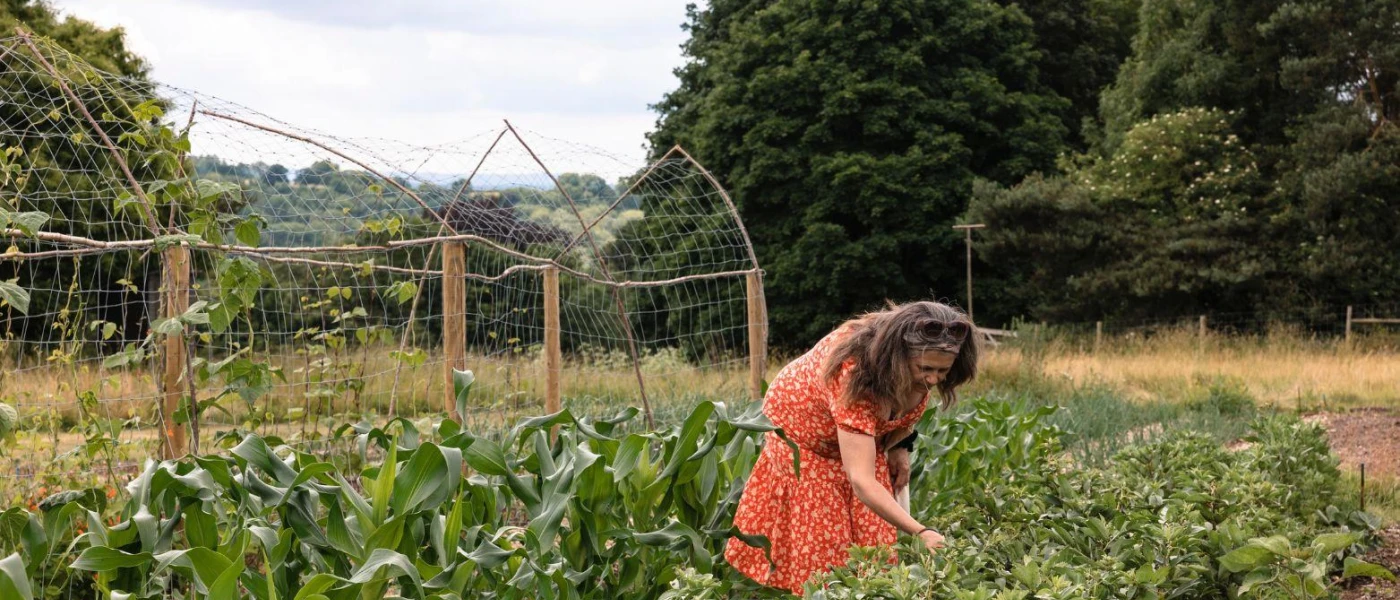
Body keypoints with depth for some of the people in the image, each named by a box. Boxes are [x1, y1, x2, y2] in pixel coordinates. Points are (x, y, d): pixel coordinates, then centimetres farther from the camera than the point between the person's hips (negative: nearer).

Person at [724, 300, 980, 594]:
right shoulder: (855, 372, -45)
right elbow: (861, 480, -50)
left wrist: (897, 447, -13)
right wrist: (921, 533, -58)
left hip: (867, 429, 5)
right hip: (802, 420, -5)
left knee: (870, 530, -1)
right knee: (817, 535, -8)